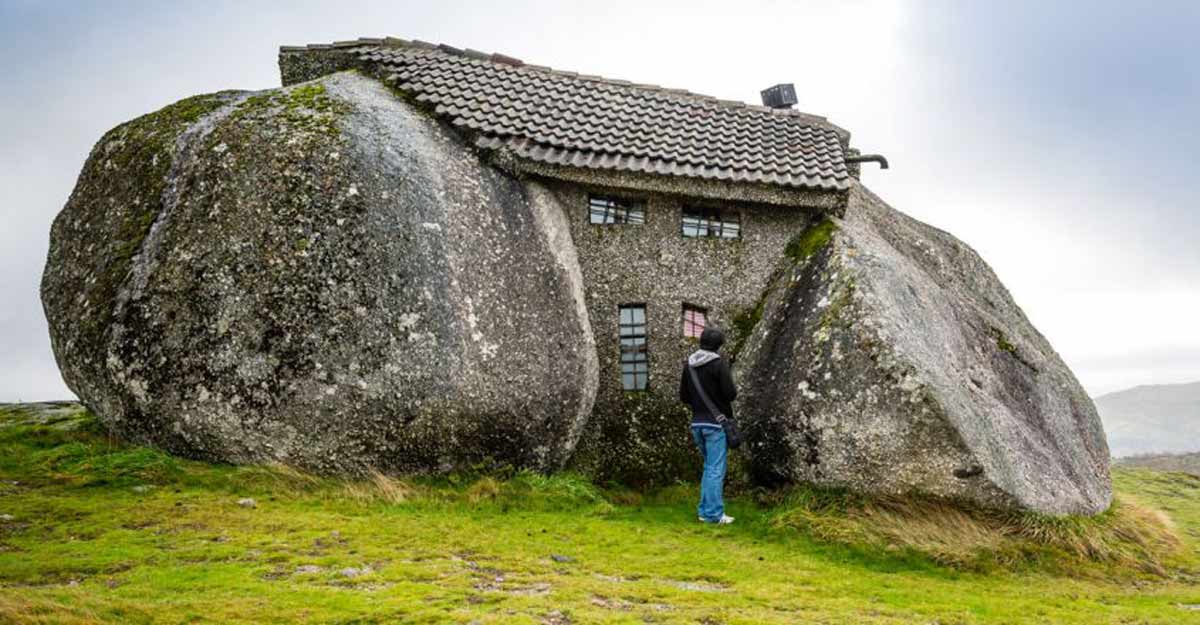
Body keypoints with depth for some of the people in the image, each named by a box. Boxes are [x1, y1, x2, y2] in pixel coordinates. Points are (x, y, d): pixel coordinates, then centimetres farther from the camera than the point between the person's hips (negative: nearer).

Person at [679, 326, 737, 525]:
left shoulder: (688, 364, 6)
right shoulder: (719, 364, -13)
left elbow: (683, 396, 9)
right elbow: (730, 394, -16)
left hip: (697, 423, 6)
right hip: (716, 423, -6)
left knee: (709, 467, 18)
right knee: (716, 469, -2)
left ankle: (704, 510, 19)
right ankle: (714, 514, -2)